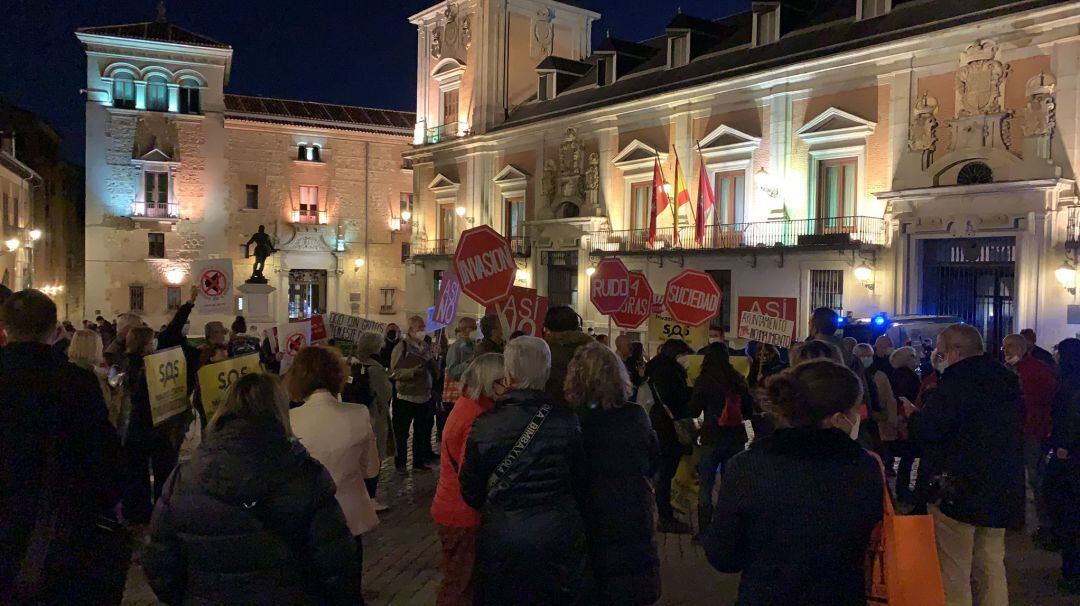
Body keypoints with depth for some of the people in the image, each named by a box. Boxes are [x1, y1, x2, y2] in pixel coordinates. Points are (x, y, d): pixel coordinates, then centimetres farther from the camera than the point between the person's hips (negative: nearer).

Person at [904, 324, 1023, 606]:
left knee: (954, 572, 3)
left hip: (962, 491, -8)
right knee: (991, 567, 19)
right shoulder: (1008, 380, 7)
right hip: (1003, 490, 8)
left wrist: (912, 415, 1)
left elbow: (925, 432, -20)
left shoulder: (956, 382, -17)